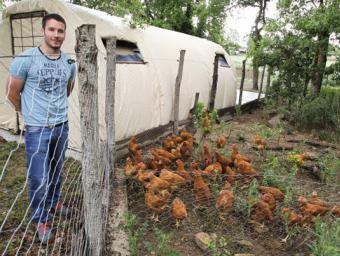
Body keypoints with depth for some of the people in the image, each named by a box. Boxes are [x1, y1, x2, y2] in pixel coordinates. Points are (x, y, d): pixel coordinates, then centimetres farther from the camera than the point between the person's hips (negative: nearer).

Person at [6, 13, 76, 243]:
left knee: (57, 171, 20)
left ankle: (54, 202, 44)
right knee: (38, 178, 3)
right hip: (37, 130, -4)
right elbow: (12, 93, -1)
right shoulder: (25, 59, -13)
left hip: (61, 126, 4)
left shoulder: (69, 63, 1)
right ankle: (41, 220, 24)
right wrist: (31, 113, 11)